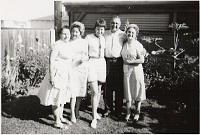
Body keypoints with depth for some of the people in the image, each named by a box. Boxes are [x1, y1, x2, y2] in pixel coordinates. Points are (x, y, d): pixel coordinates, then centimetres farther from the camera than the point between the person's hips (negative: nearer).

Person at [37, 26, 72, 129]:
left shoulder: (68, 45, 11)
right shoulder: (57, 45, -15)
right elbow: (51, 61, -19)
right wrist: (51, 76, -23)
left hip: (66, 75, 9)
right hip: (58, 73, -9)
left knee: (62, 97, 18)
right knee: (56, 97, -1)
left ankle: (60, 117, 32)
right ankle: (57, 122, 8)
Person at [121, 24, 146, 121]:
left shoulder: (138, 45, -7)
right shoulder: (124, 44, 7)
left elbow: (142, 60, -12)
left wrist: (130, 61, -13)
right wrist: (126, 62, 3)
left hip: (136, 70, -4)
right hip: (126, 70, 4)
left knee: (137, 91, 5)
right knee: (128, 91, 8)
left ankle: (137, 112, 19)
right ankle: (128, 113, 17)